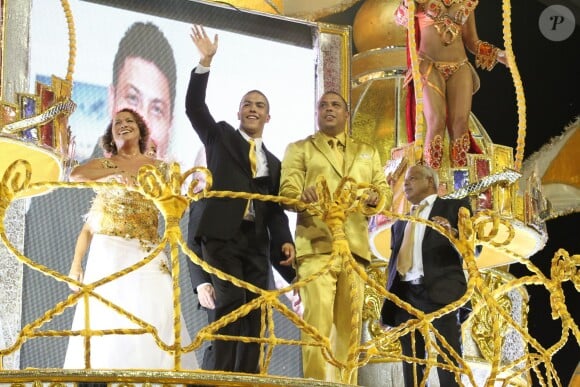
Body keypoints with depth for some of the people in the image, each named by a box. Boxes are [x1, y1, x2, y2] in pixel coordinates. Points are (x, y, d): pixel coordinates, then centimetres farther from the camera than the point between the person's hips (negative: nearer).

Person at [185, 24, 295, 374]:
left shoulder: (273, 162, 21)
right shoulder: (220, 136, 13)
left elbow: (275, 208, 15)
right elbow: (194, 107, -2)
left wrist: (285, 240, -3)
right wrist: (206, 62, -11)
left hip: (256, 240, 5)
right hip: (222, 234, -5)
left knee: (254, 312, 0)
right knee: (231, 303, -17)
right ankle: (224, 377, -16)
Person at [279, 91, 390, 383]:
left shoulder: (367, 153, 26)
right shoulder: (299, 149, 16)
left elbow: (384, 189, 16)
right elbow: (287, 192, 3)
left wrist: (376, 197, -8)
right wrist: (303, 197, -21)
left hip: (355, 247, 4)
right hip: (316, 245, -3)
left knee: (350, 323, 1)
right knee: (317, 320, -16)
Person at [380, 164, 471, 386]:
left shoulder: (455, 206, 11)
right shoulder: (401, 221, 26)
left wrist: (452, 233, -18)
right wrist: (388, 294, 10)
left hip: (439, 291, -6)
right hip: (405, 294, 6)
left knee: (448, 358, -13)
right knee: (411, 359, 1)